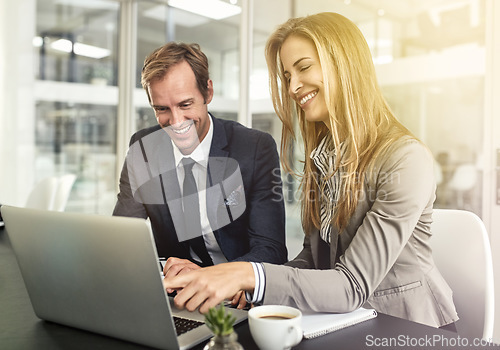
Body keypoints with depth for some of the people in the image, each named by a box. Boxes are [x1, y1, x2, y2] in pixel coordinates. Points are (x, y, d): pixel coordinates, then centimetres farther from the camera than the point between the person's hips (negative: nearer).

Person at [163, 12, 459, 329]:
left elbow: (353, 286, -23)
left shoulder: (405, 159, -18)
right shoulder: (323, 154, 5)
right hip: (342, 324, 6)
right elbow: (314, 256, 6)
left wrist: (249, 276, -34)